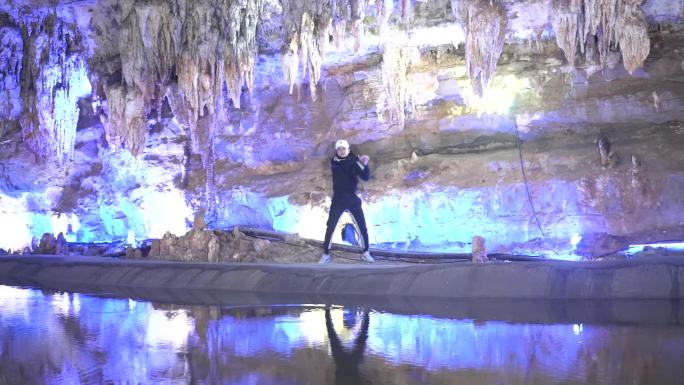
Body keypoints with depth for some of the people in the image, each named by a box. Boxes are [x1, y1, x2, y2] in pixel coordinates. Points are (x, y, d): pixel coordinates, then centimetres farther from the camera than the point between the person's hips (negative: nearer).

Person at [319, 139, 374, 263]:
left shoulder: (354, 161, -2)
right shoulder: (334, 162, 0)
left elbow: (366, 177, -12)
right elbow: (344, 166, -17)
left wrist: (364, 164, -30)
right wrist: (358, 162, -28)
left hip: (352, 199, 1)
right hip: (338, 199, -1)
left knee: (362, 226, 1)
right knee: (330, 227, -3)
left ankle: (366, 253, 15)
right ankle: (326, 254, 7)